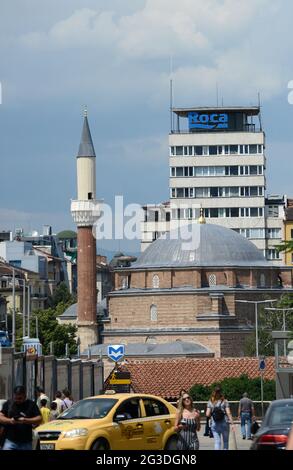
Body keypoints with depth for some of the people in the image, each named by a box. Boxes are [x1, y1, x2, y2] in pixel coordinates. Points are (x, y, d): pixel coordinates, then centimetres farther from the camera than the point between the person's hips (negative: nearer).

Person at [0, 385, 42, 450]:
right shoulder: (8, 404, 6)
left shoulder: (31, 404, 3)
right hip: (10, 441, 0)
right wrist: (10, 420, -17)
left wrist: (26, 420, -20)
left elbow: (39, 419, -4)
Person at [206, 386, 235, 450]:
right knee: (225, 441, 14)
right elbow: (228, 413, -11)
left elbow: (207, 414, -4)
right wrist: (232, 423, -9)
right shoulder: (224, 402, -5)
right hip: (224, 423, -1)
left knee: (217, 442, 4)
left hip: (214, 424, 1)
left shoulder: (210, 402, 0)